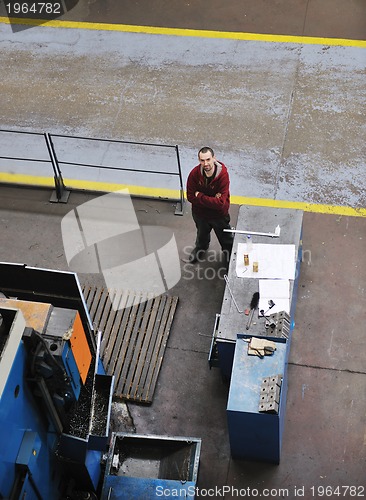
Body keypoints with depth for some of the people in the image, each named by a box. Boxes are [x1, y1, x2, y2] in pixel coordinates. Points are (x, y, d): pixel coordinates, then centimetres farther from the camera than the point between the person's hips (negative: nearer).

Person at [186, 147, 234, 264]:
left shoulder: (223, 175, -34)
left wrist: (200, 196, -30)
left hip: (219, 215, -3)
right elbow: (190, 197, -20)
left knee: (226, 239, 22)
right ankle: (200, 247, 67)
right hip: (200, 213, 3)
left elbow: (221, 203, -36)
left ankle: (230, 255, 53)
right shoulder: (195, 173, -25)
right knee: (202, 233, 34)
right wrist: (212, 200, -29)